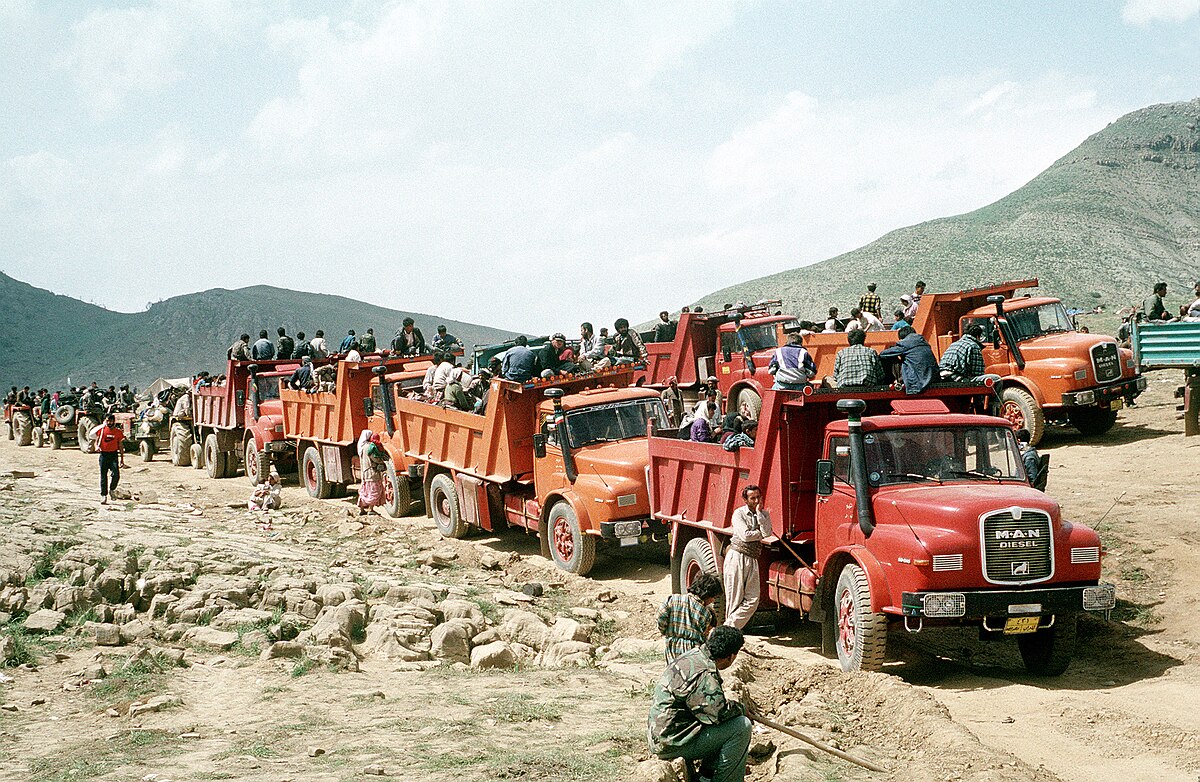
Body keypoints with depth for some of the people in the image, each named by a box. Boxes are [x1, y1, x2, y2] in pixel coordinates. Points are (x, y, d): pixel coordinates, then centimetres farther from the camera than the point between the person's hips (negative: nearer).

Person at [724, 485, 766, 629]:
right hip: (736, 556, -4)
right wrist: (761, 533, 0)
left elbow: (767, 533, -8)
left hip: (752, 560, 5)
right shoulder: (739, 513, -1)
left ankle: (729, 628, -1)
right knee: (735, 599, -3)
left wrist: (759, 512, -7)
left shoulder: (764, 514, 12)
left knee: (752, 600, -5)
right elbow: (745, 536, -14)